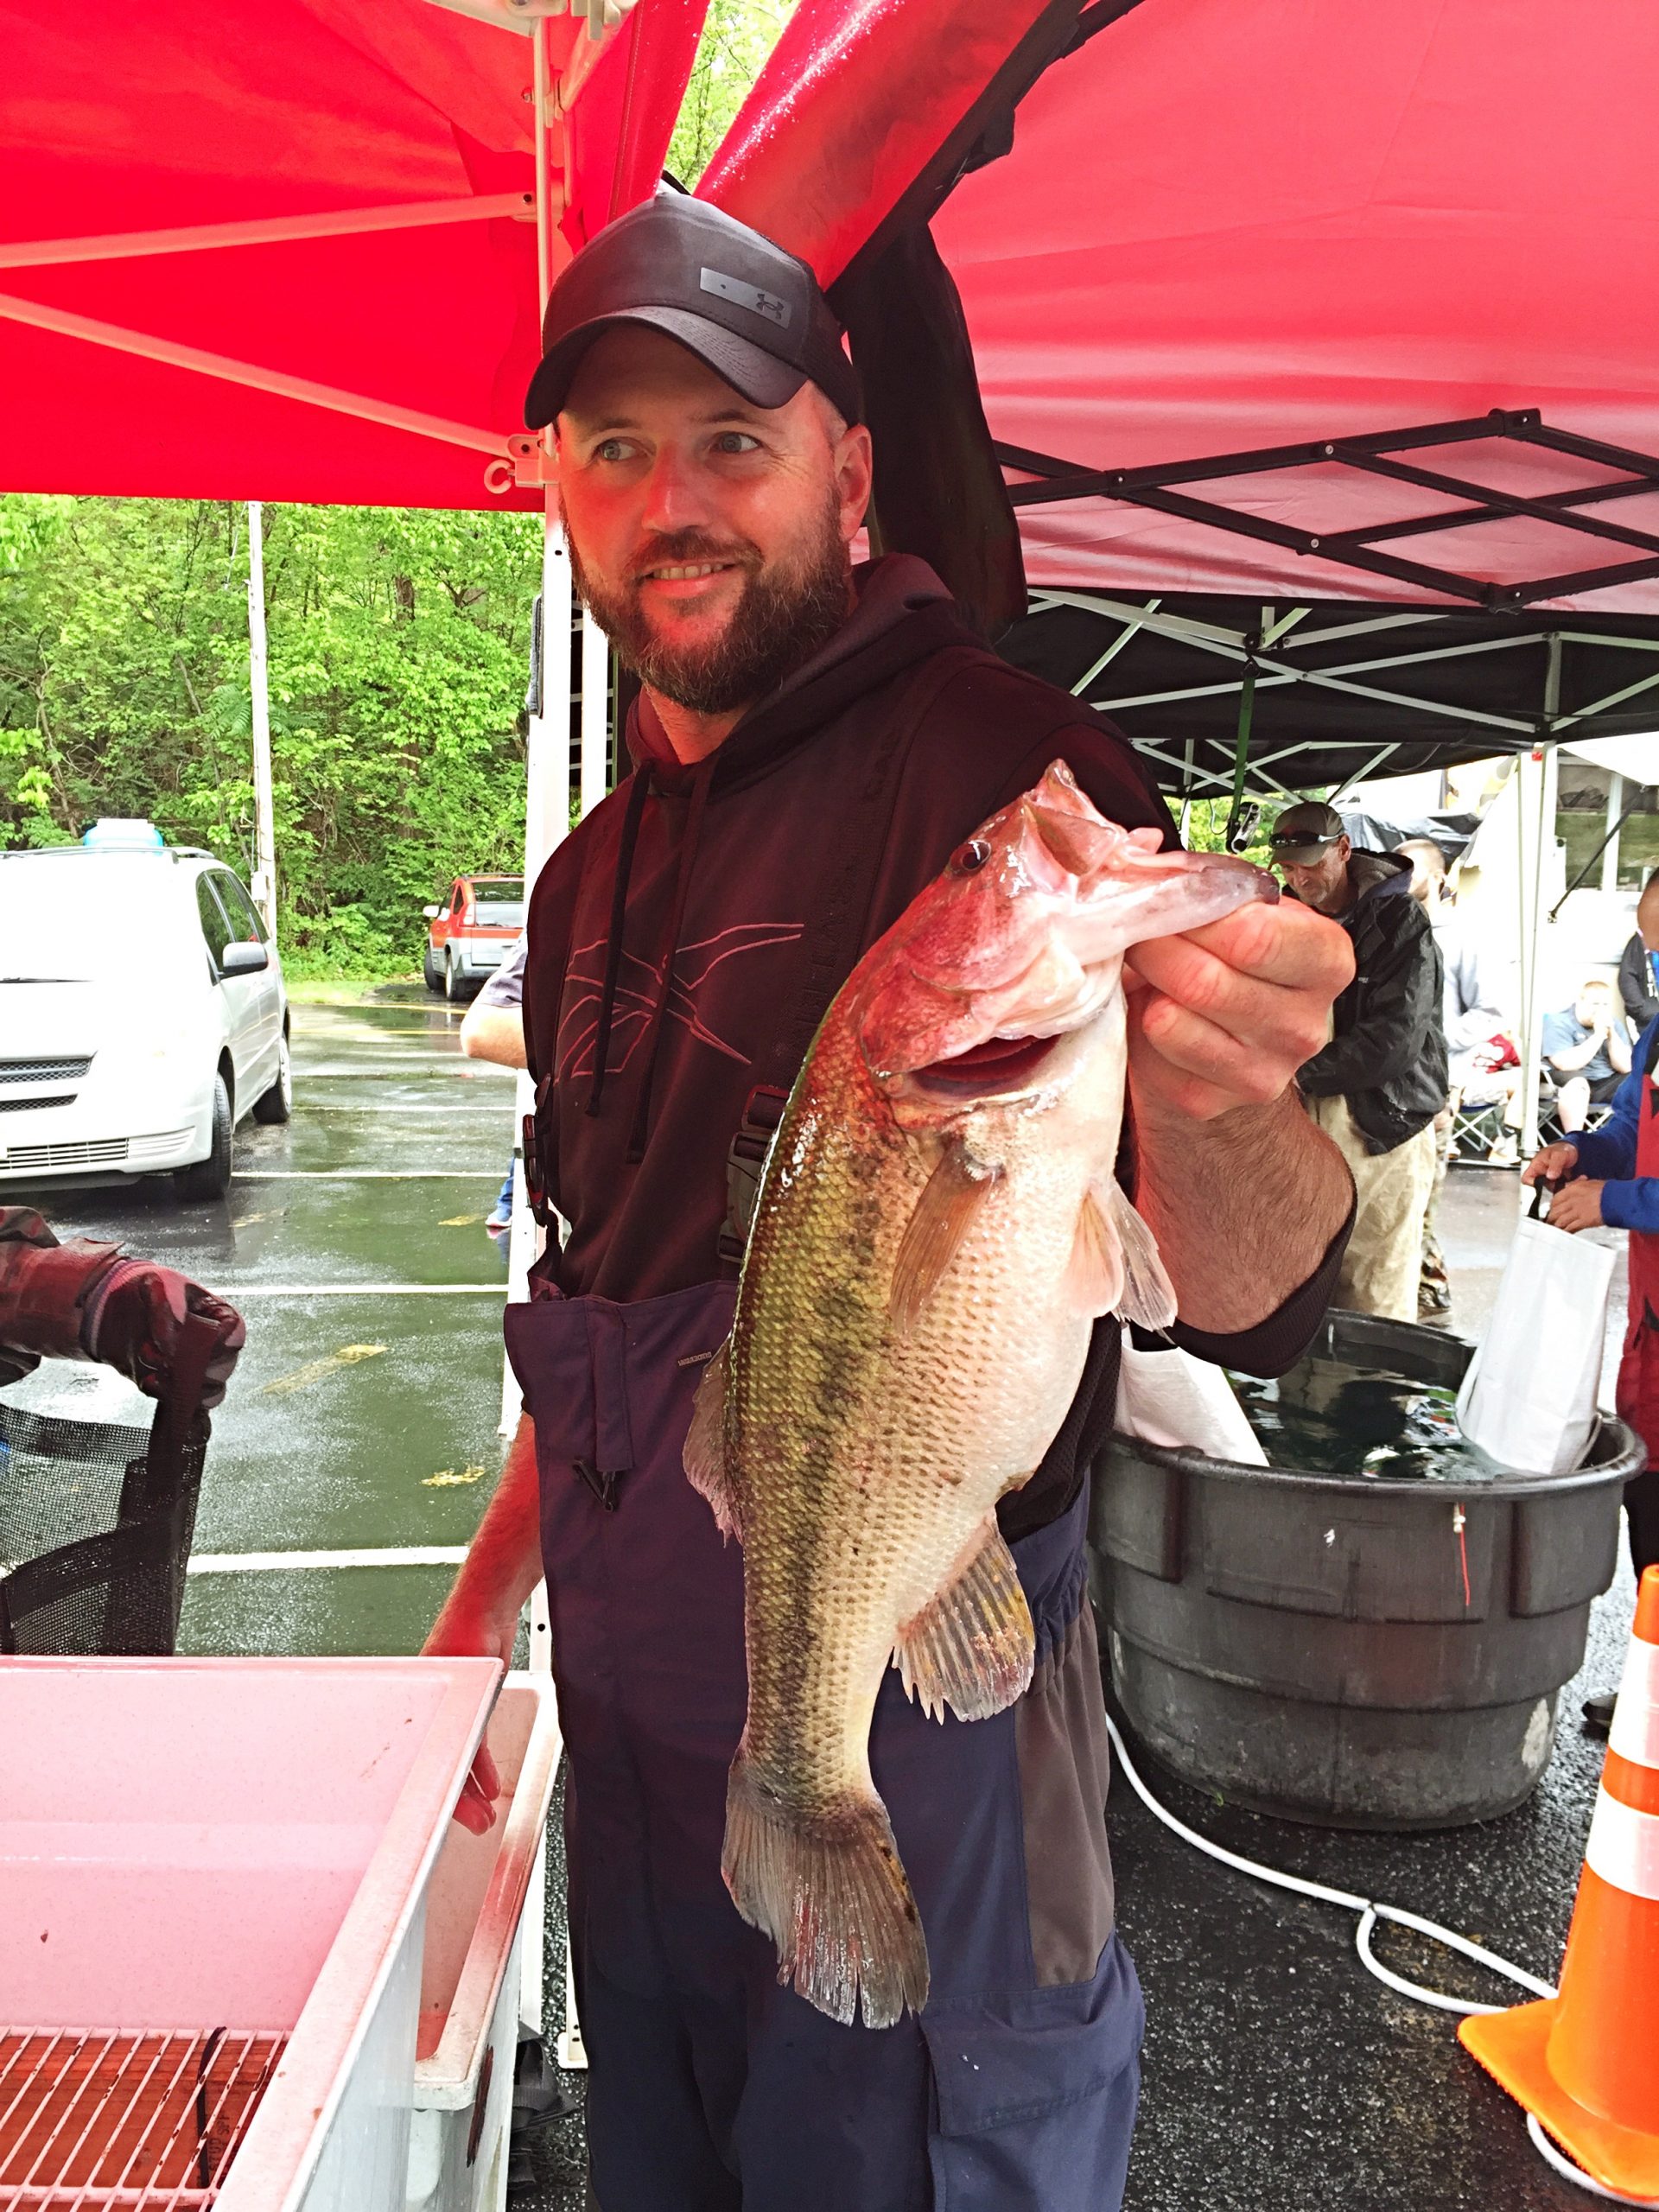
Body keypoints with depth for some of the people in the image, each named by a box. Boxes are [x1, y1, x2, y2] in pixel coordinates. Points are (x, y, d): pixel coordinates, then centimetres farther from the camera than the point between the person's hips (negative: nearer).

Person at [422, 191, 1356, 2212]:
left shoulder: (1005, 773, -16)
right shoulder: (595, 871, 8)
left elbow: (1247, 1307, -24)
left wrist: (1212, 1113, -45)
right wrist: (486, 1597, 16)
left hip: (915, 1712, -7)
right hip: (627, 1711, 7)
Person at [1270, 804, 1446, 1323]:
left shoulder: (1399, 921, -7)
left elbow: (1396, 1040, -16)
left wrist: (1300, 1072, -17)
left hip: (1382, 1125, -5)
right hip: (1302, 1122, 5)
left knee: (1379, 1299, -1)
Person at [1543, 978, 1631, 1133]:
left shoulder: (1613, 1023, 7)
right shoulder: (1559, 1023, -10)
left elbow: (1625, 1067, -1)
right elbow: (1566, 1064, -24)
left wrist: (1612, 1034, -13)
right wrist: (1598, 1035, -22)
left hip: (1607, 1084, 6)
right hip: (1569, 1082, -5)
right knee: (1576, 1084, -37)